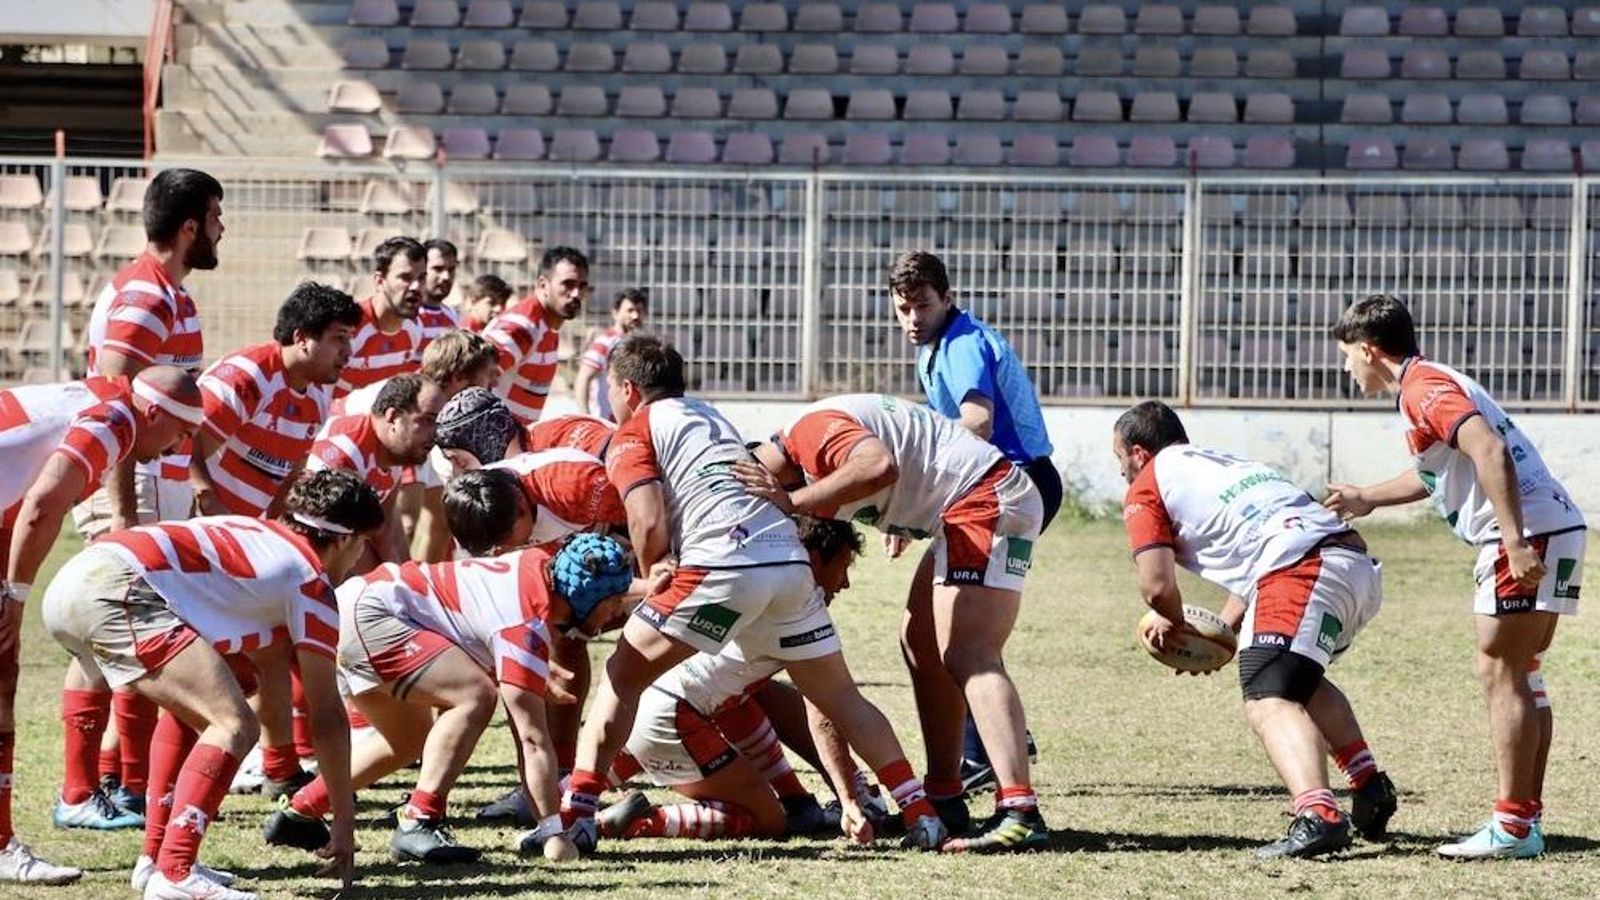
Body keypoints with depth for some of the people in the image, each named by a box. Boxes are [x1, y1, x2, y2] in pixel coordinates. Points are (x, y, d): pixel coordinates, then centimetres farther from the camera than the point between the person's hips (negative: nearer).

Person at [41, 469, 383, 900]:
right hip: (116, 589, -9)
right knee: (232, 725, -9)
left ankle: (155, 859, 24)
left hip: (64, 588, 9)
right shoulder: (310, 579, 8)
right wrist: (345, 821, 15)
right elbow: (327, 716, 10)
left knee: (192, 709, 27)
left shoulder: (253, 533, 30)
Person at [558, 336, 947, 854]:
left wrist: (651, 576, 12)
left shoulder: (633, 433, 8)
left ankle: (575, 816, -4)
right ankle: (921, 815, 9)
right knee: (841, 697, 16)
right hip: (789, 558, 6)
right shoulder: (707, 414, 30)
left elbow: (648, 523, -6)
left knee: (623, 676, 5)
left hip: (724, 562, -6)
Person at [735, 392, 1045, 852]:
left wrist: (793, 501, -31)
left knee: (969, 656, -18)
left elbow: (880, 466, -35)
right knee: (920, 645, 15)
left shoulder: (810, 431, -15)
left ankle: (1020, 813, -28)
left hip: (988, 499, -11)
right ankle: (944, 800, 19)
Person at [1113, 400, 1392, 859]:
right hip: (1361, 567, 9)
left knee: (1268, 703, -16)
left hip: (1305, 571, -9)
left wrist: (1177, 627, 20)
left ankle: (1318, 815, -39)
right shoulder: (1229, 463, 35)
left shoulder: (1148, 485, 10)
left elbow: (1157, 585, 0)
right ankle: (1369, 787, 28)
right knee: (1300, 680, 31)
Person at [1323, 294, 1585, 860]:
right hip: (1554, 530, 10)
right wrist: (1367, 499, 47)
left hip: (1532, 535, -10)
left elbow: (1490, 452, -26)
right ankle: (1527, 818, 14)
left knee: (1500, 674, -9)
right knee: (1521, 678, 13)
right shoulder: (1434, 383, 21)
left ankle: (1513, 828, -10)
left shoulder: (1423, 388, -11)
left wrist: (1515, 540, -31)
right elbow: (1437, 472, 38)